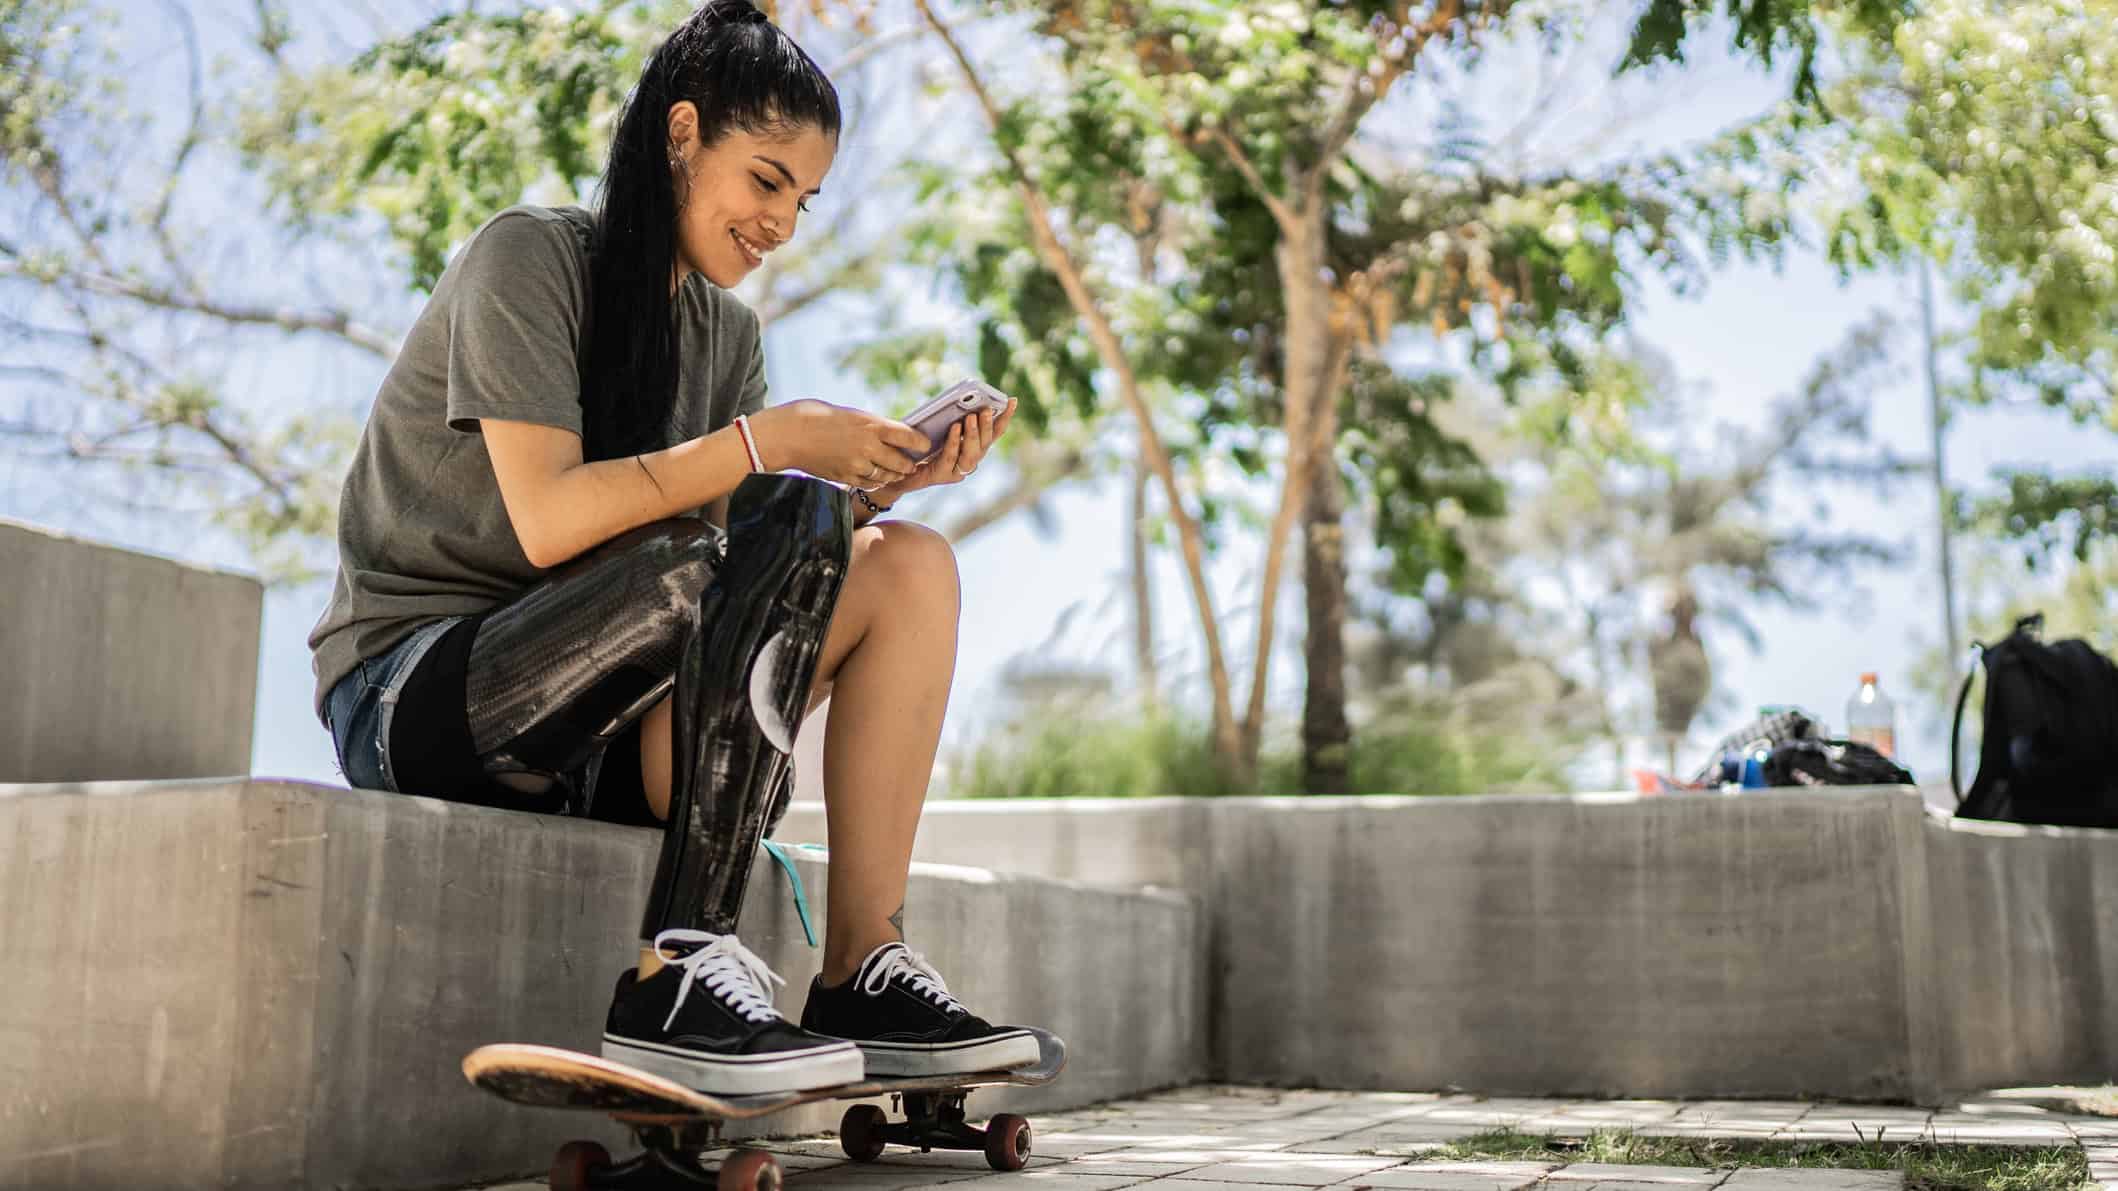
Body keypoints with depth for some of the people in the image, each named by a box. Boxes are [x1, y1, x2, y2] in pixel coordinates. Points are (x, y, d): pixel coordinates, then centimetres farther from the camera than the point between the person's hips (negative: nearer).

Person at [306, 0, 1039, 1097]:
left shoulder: (724, 331, 14)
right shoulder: (528, 256, -7)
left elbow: (747, 596, 3)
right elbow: (548, 521, -22)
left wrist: (880, 481, -10)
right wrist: (770, 442, -21)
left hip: (601, 718, 7)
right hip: (414, 694, -7)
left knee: (911, 566, -11)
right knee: (787, 524, -29)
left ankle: (862, 973, -18)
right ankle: (676, 976, -31)